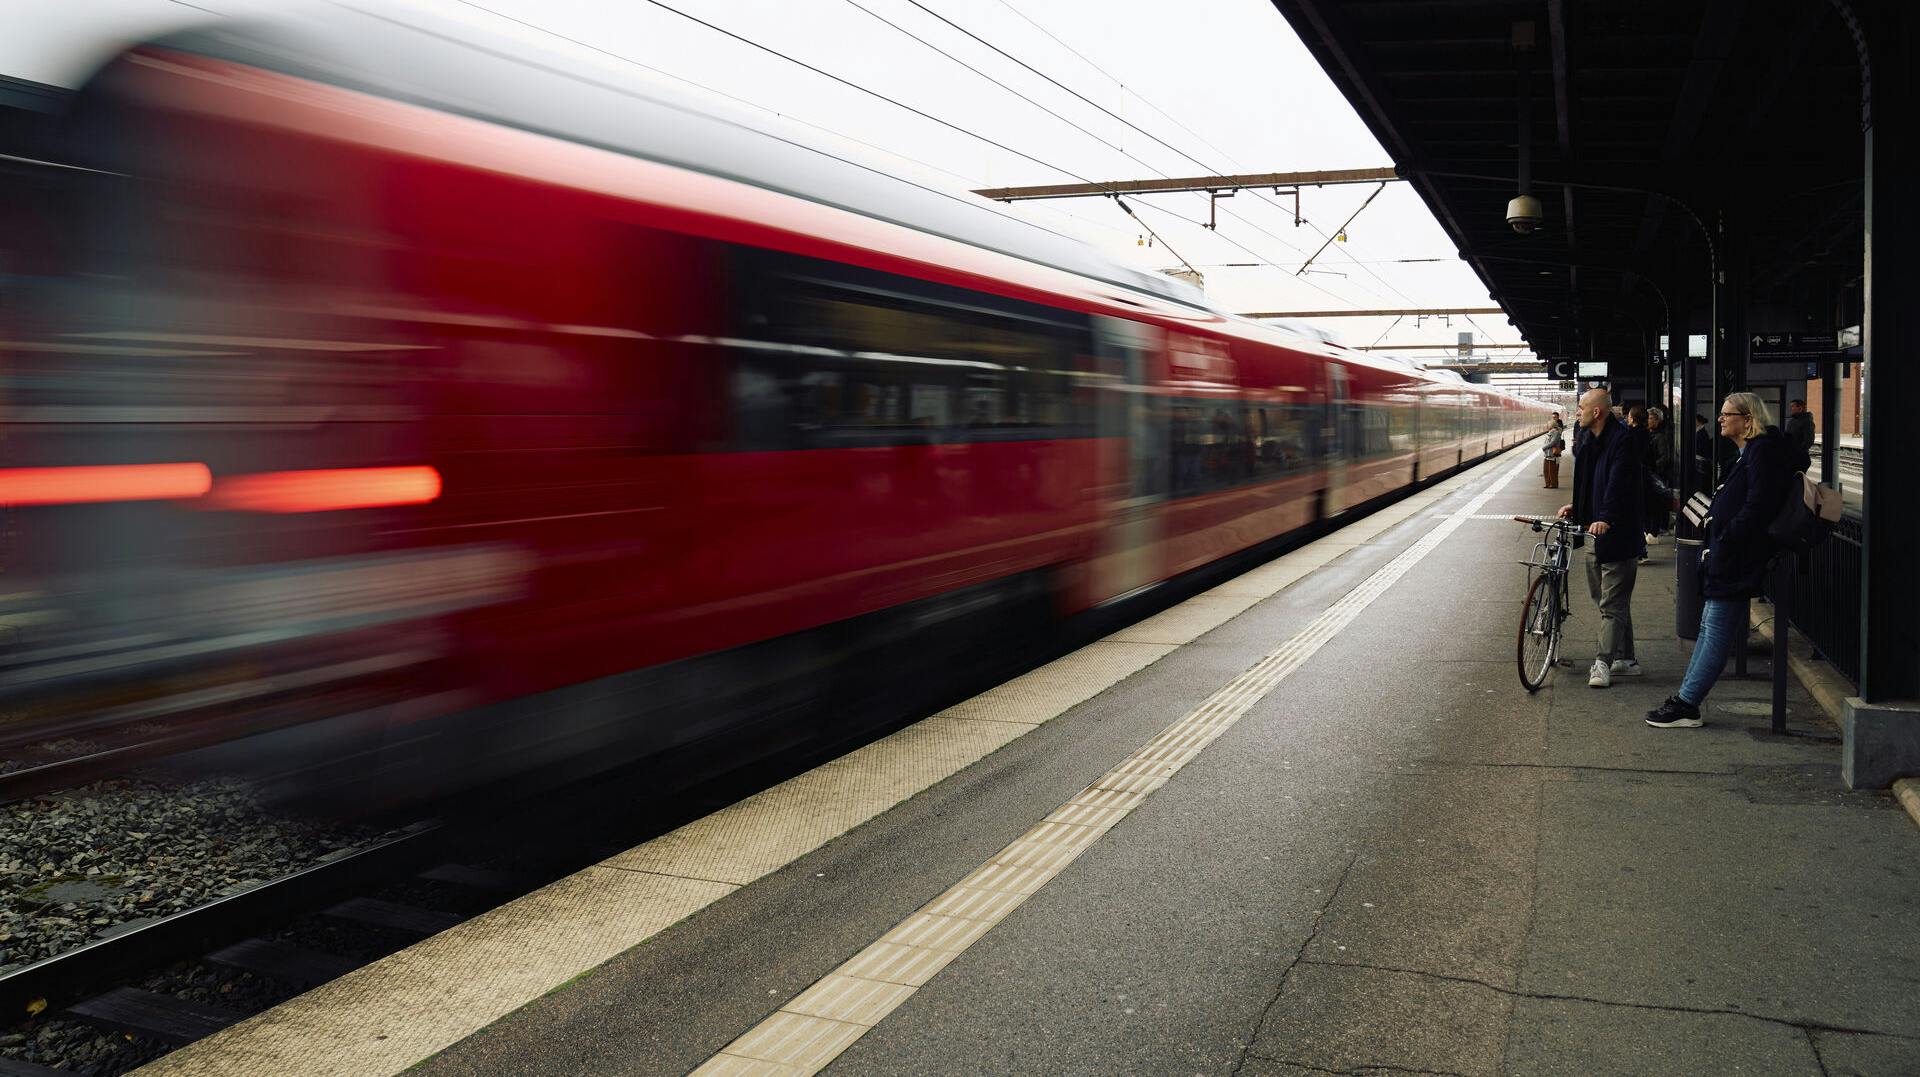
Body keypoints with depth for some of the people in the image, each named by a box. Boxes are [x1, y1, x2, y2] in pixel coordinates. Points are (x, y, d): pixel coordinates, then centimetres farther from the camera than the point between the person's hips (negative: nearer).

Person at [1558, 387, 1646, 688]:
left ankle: (1604, 662, -5)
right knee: (1611, 600, 15)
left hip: (1618, 533, -10)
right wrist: (1576, 507, 10)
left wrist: (1605, 518, -37)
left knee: (1613, 603, -6)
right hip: (1596, 532, 10)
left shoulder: (1623, 440, -15)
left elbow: (1619, 482, -26)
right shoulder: (1592, 441, 14)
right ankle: (1626, 660, 24)